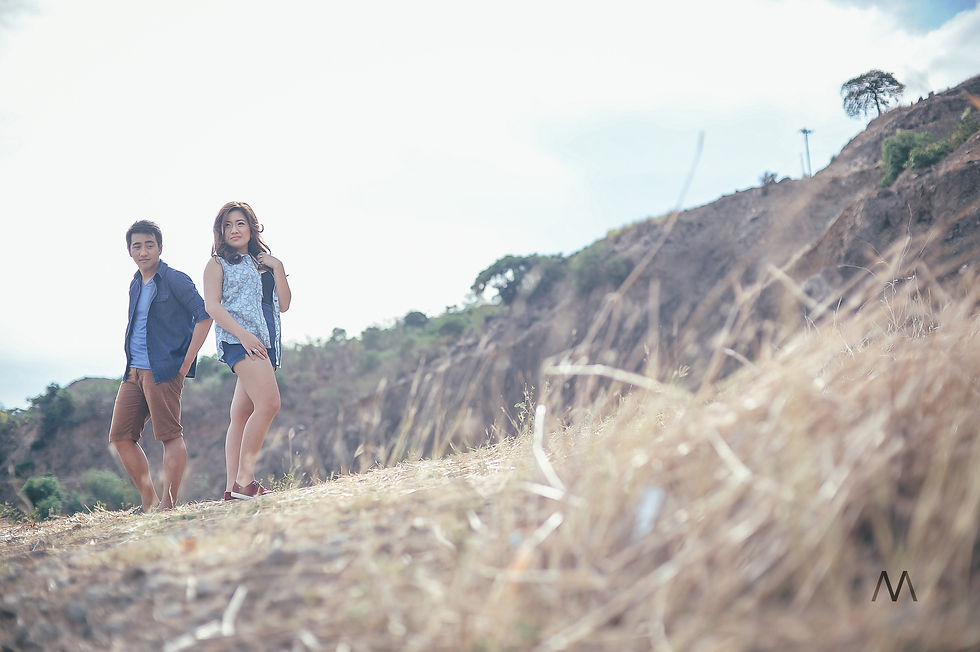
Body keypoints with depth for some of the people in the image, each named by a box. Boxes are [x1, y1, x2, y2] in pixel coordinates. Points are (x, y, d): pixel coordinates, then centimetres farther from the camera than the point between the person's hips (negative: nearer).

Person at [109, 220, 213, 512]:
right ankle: (149, 502, 12)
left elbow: (204, 315, -13)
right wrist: (131, 366, 18)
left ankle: (167, 504, -6)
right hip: (134, 373, 9)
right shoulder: (135, 285, 18)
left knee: (170, 436, -7)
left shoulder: (175, 280, -5)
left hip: (163, 372, -9)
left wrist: (186, 363, -15)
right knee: (120, 437, 5)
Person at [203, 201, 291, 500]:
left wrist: (277, 268, 5)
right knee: (269, 403, -21)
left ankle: (232, 487, 4)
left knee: (242, 415, 4)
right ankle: (244, 481, -18)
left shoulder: (264, 262, 23)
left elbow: (284, 305, 16)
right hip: (238, 339, -6)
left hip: (266, 342, 6)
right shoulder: (219, 264, 8)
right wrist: (243, 334, -17)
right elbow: (212, 305, -5)